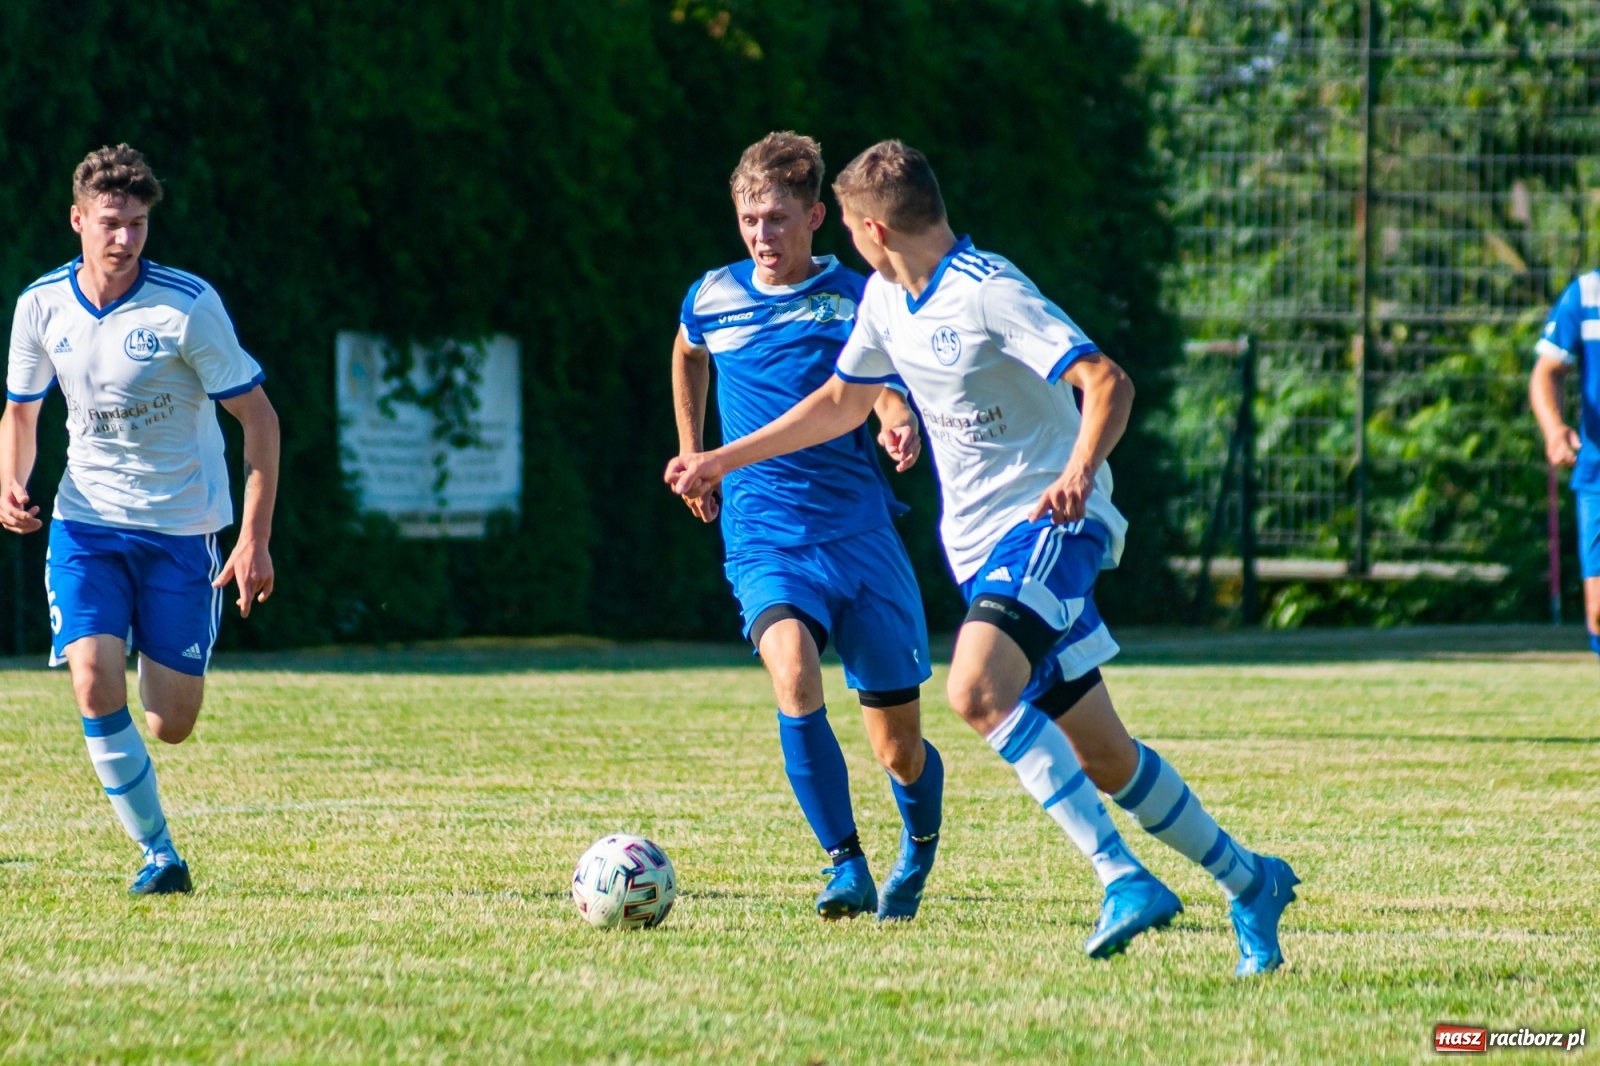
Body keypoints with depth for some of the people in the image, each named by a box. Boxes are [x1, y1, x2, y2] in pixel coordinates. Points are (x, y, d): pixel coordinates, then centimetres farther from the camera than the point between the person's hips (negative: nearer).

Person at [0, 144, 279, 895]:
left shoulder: (188, 305, -14)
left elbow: (258, 419, -9)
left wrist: (255, 540, -15)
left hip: (181, 529, -2)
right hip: (87, 521, 2)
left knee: (171, 724, -3)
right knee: (95, 685, -20)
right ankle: (157, 854, -6)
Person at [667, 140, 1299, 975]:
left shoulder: (988, 295, -18)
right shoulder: (887, 300, 9)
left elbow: (1107, 382, -25)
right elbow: (842, 402, 25)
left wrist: (1080, 472, -43)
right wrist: (721, 461, 25)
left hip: (1049, 525, -8)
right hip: (979, 543, 8)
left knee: (978, 690, -31)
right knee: (1101, 756, 8)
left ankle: (1122, 876, -31)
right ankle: (1249, 881, 24)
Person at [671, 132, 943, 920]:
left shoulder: (856, 300, 0)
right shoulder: (712, 300, 6)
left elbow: (884, 392, -1)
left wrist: (900, 426, -24)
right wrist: (692, 458, 26)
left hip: (860, 530, 0)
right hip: (765, 537, 0)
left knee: (899, 749, 4)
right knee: (794, 673, -31)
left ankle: (919, 849, 37)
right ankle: (846, 869, -27)